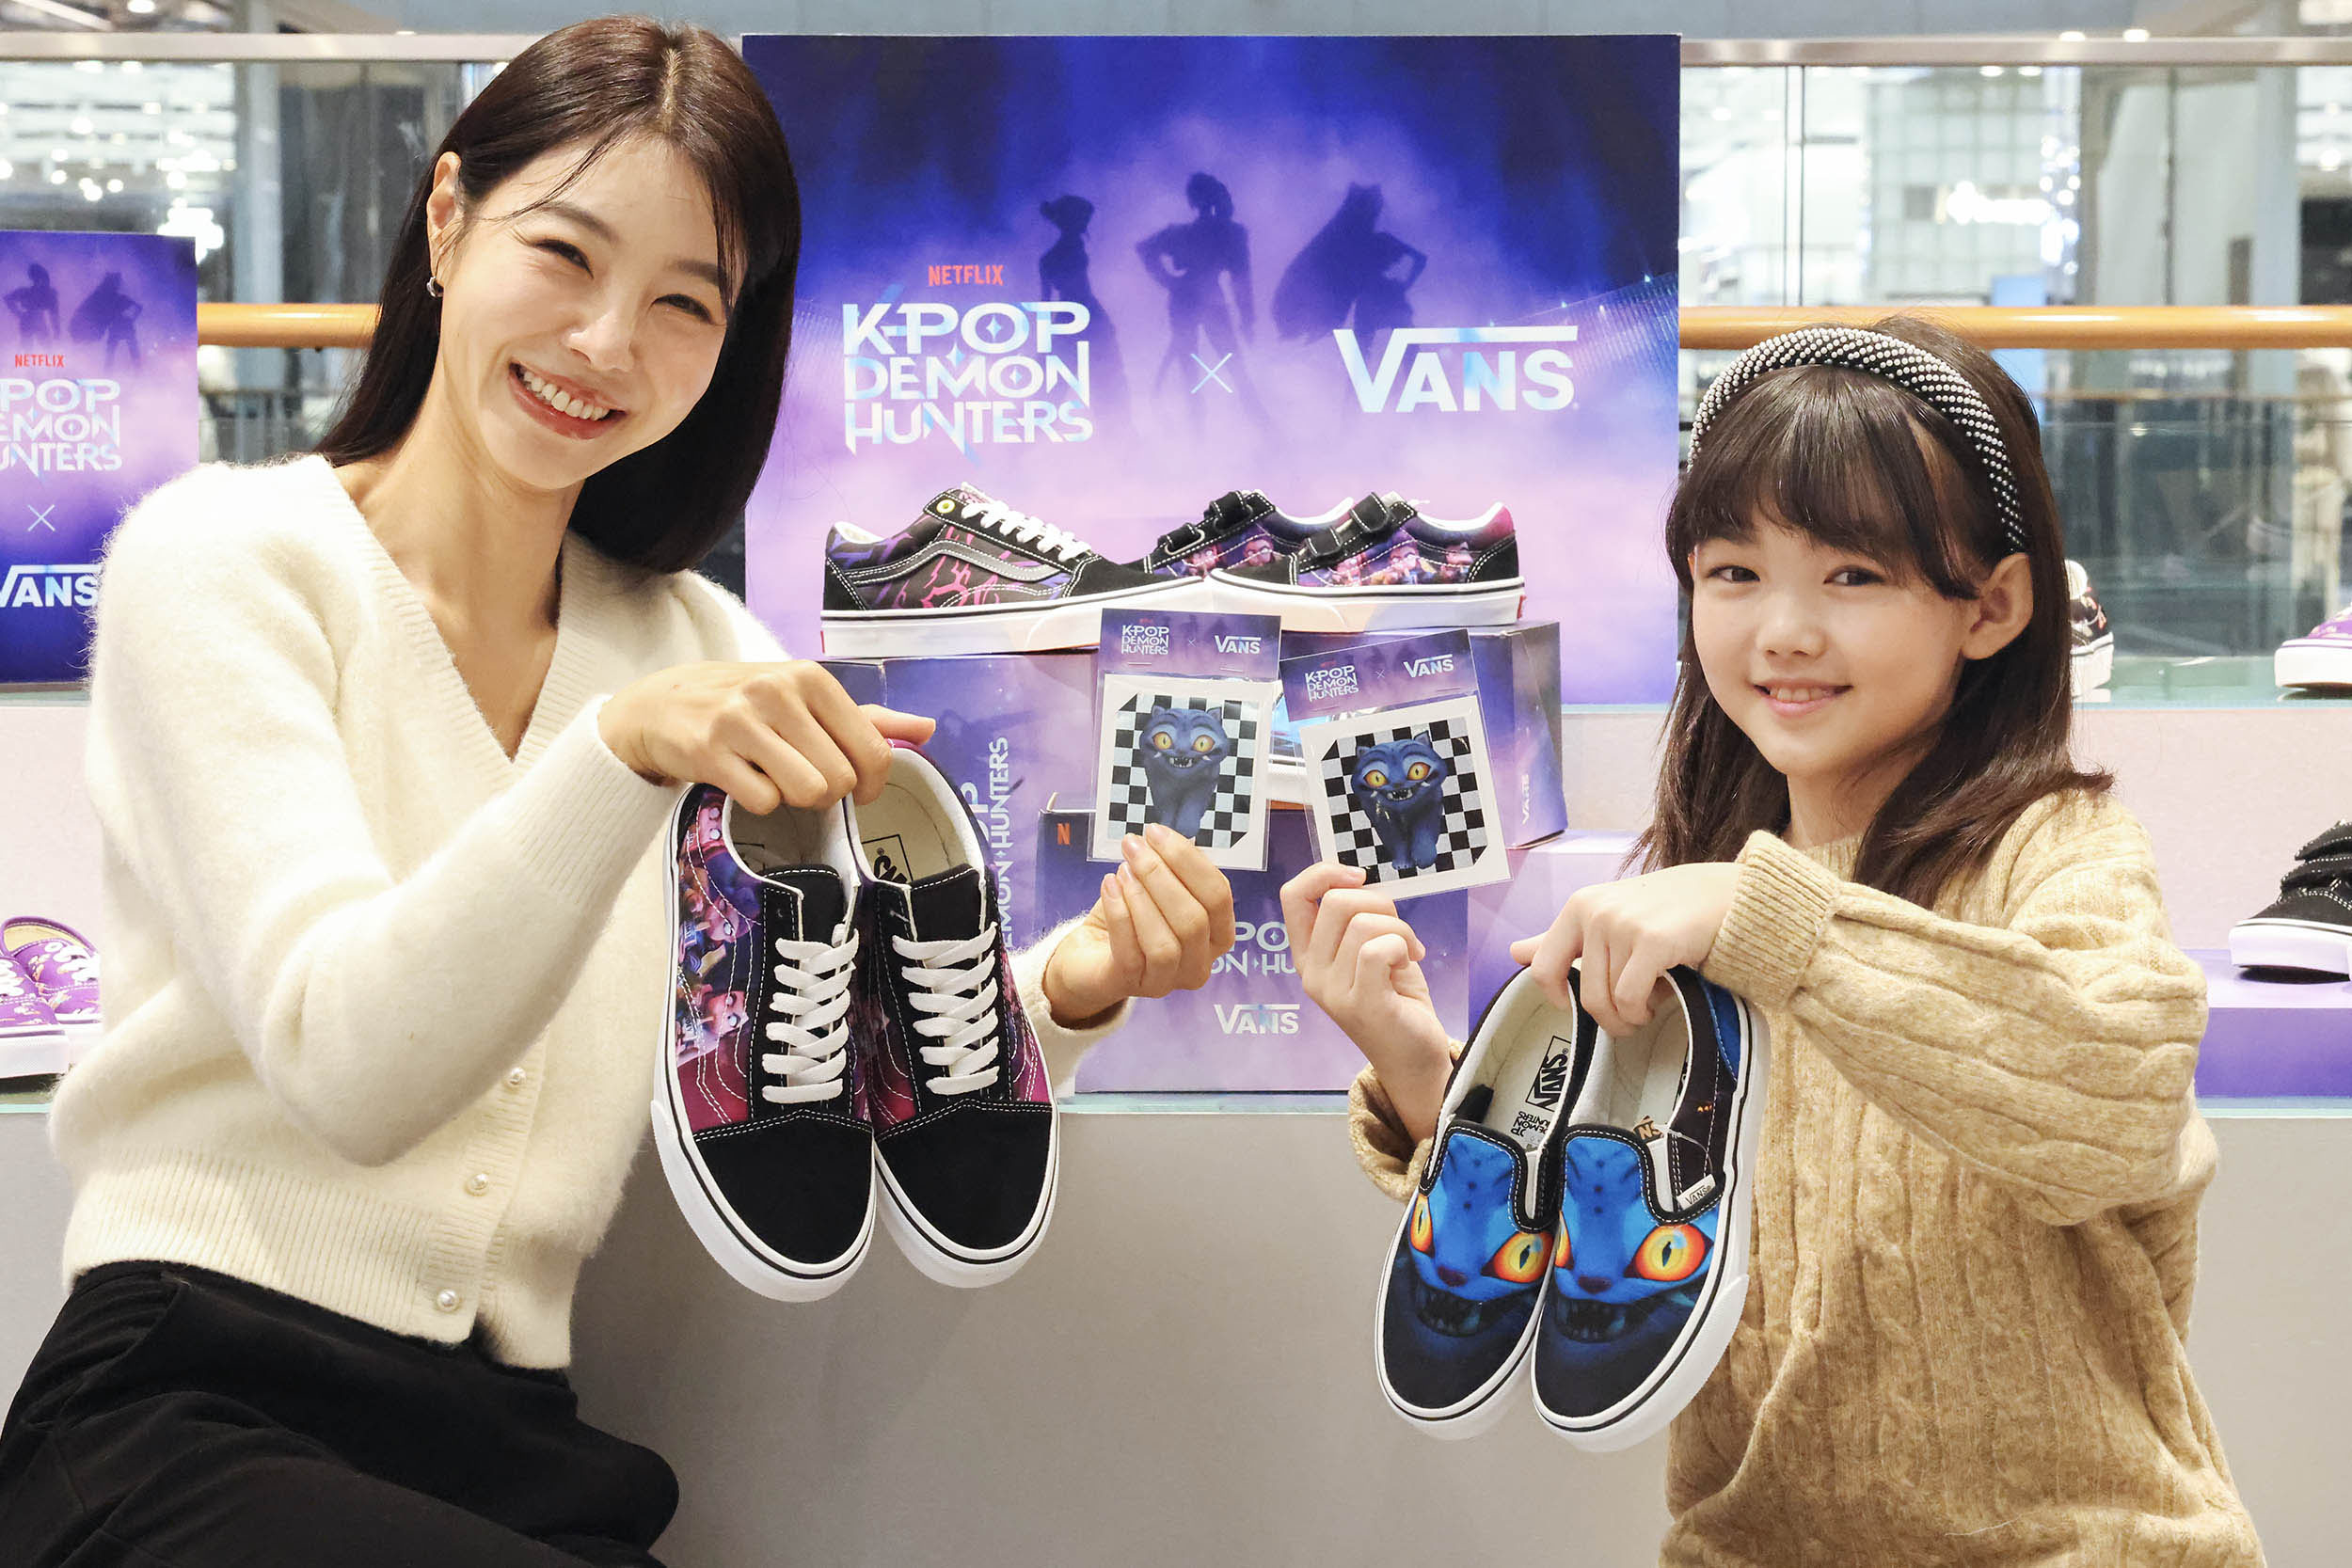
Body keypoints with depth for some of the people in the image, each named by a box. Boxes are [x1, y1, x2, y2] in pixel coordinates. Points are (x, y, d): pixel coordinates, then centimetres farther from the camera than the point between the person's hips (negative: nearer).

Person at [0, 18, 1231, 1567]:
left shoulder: (695, 647, 14)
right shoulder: (221, 558, -3)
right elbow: (346, 1066, -16)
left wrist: (1065, 984, -16)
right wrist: (621, 753, -30)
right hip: (189, 1427, -4)